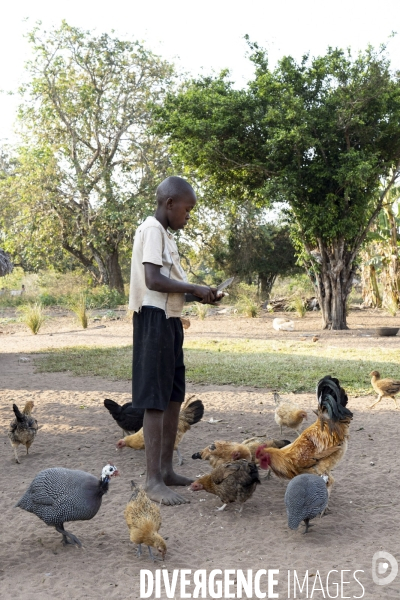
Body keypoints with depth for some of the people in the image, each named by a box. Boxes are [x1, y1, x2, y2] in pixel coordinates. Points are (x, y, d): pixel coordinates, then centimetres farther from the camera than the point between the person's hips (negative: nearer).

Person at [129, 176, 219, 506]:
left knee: (174, 397, 14)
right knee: (155, 400, -8)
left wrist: (198, 294, 7)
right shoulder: (152, 230, -12)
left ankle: (167, 469, 23)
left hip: (170, 320, 10)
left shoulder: (164, 234, 18)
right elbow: (153, 280, -22)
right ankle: (153, 479, -3)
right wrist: (195, 288, -13)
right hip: (155, 319, -10)